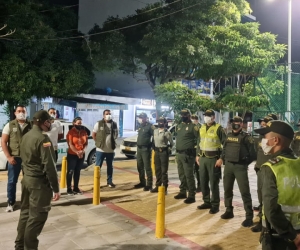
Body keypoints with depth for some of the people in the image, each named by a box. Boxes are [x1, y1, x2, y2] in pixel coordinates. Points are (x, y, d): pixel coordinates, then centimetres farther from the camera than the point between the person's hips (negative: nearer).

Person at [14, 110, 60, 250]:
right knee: (36, 217, 1)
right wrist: (56, 188, -15)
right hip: (39, 182, -9)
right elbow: (49, 166, -20)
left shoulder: (25, 136, 10)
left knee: (25, 213, 18)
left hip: (26, 179, 9)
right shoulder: (43, 138, -18)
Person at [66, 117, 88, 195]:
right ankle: (69, 188, 8)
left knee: (77, 172, 11)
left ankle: (76, 188, 20)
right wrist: (77, 152, -22)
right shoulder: (71, 132, -9)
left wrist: (83, 150, -10)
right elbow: (70, 144, -14)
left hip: (81, 155, 5)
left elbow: (86, 143, 7)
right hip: (72, 155, -4)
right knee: (70, 172, 0)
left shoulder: (84, 132, 5)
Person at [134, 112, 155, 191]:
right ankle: (142, 182, 25)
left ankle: (149, 184, -1)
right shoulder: (140, 126, 15)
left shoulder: (149, 126, -11)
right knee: (140, 167, 14)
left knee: (147, 167, -6)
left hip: (146, 149, -8)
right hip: (139, 148, 9)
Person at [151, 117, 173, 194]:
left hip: (164, 152, -7)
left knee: (164, 170, -3)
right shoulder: (155, 131, 9)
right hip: (157, 151, 7)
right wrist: (154, 148, 13)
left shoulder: (167, 133, -12)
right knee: (157, 170, 13)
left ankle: (165, 188, 4)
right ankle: (158, 186, 23)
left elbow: (171, 143, -4)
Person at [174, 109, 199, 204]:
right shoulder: (179, 125, 15)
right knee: (181, 175, 16)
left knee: (189, 175, -6)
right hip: (179, 153, 8)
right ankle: (182, 192, 28)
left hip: (187, 154, -8)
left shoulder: (193, 126, -9)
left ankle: (191, 196, 0)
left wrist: (191, 145, -10)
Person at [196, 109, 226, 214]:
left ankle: (215, 205, 10)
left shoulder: (218, 128, -9)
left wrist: (221, 158, -15)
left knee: (213, 183, -1)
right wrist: (198, 155, 15)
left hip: (213, 159, -6)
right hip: (202, 158, 7)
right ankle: (207, 202, 25)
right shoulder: (202, 128, 11)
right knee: (203, 182, 11)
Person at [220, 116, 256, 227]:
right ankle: (229, 211, 28)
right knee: (227, 189, 13)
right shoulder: (228, 135, 12)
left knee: (244, 191, -7)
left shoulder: (246, 137, -6)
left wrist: (245, 163, -3)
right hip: (228, 165, 6)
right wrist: (224, 159, 10)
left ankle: (249, 216, -2)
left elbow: (253, 153, -6)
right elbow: (224, 148, 19)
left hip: (240, 166, -6)